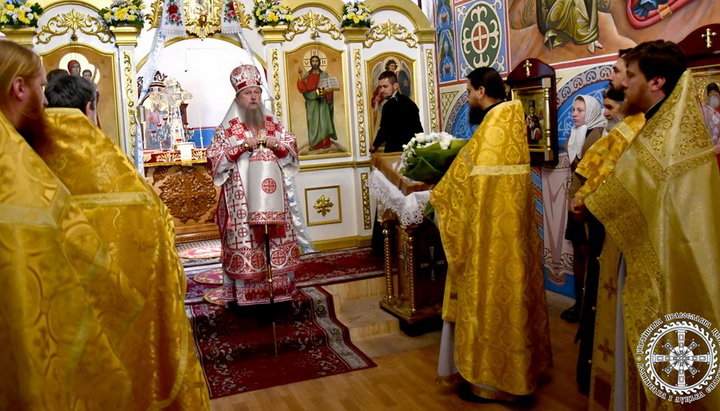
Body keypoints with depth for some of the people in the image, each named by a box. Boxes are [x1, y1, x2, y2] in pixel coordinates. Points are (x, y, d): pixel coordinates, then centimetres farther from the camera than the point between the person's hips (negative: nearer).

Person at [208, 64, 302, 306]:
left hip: (272, 193, 4)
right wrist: (243, 146, -14)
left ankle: (278, 286, 14)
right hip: (241, 195, -3)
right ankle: (244, 293, 3)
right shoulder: (228, 128, 1)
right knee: (244, 238, -4)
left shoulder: (273, 123, 11)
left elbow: (291, 149, 13)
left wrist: (275, 145, -8)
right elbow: (215, 158, -4)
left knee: (277, 236, 4)